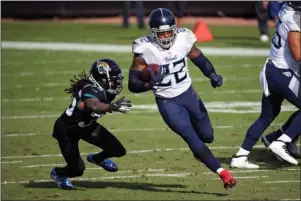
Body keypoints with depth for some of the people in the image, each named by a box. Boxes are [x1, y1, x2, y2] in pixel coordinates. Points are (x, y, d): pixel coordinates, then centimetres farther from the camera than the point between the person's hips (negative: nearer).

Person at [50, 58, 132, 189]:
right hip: (67, 130, -8)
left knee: (118, 150, -1)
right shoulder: (91, 91, -38)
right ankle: (58, 173, 26)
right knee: (77, 169, -10)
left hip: (85, 126, 8)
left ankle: (97, 159, 34)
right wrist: (113, 107, -76)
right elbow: (94, 106, -64)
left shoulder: (103, 90, -13)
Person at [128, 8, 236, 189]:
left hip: (189, 94, 4)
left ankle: (198, 150, 51)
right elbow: (133, 84, -17)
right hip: (167, 102, -4)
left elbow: (200, 60, 5)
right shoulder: (145, 50, -19)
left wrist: (213, 75, -14)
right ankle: (222, 173, -11)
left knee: (207, 136, 14)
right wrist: (150, 84, -37)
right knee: (191, 136, -16)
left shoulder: (183, 40, -12)